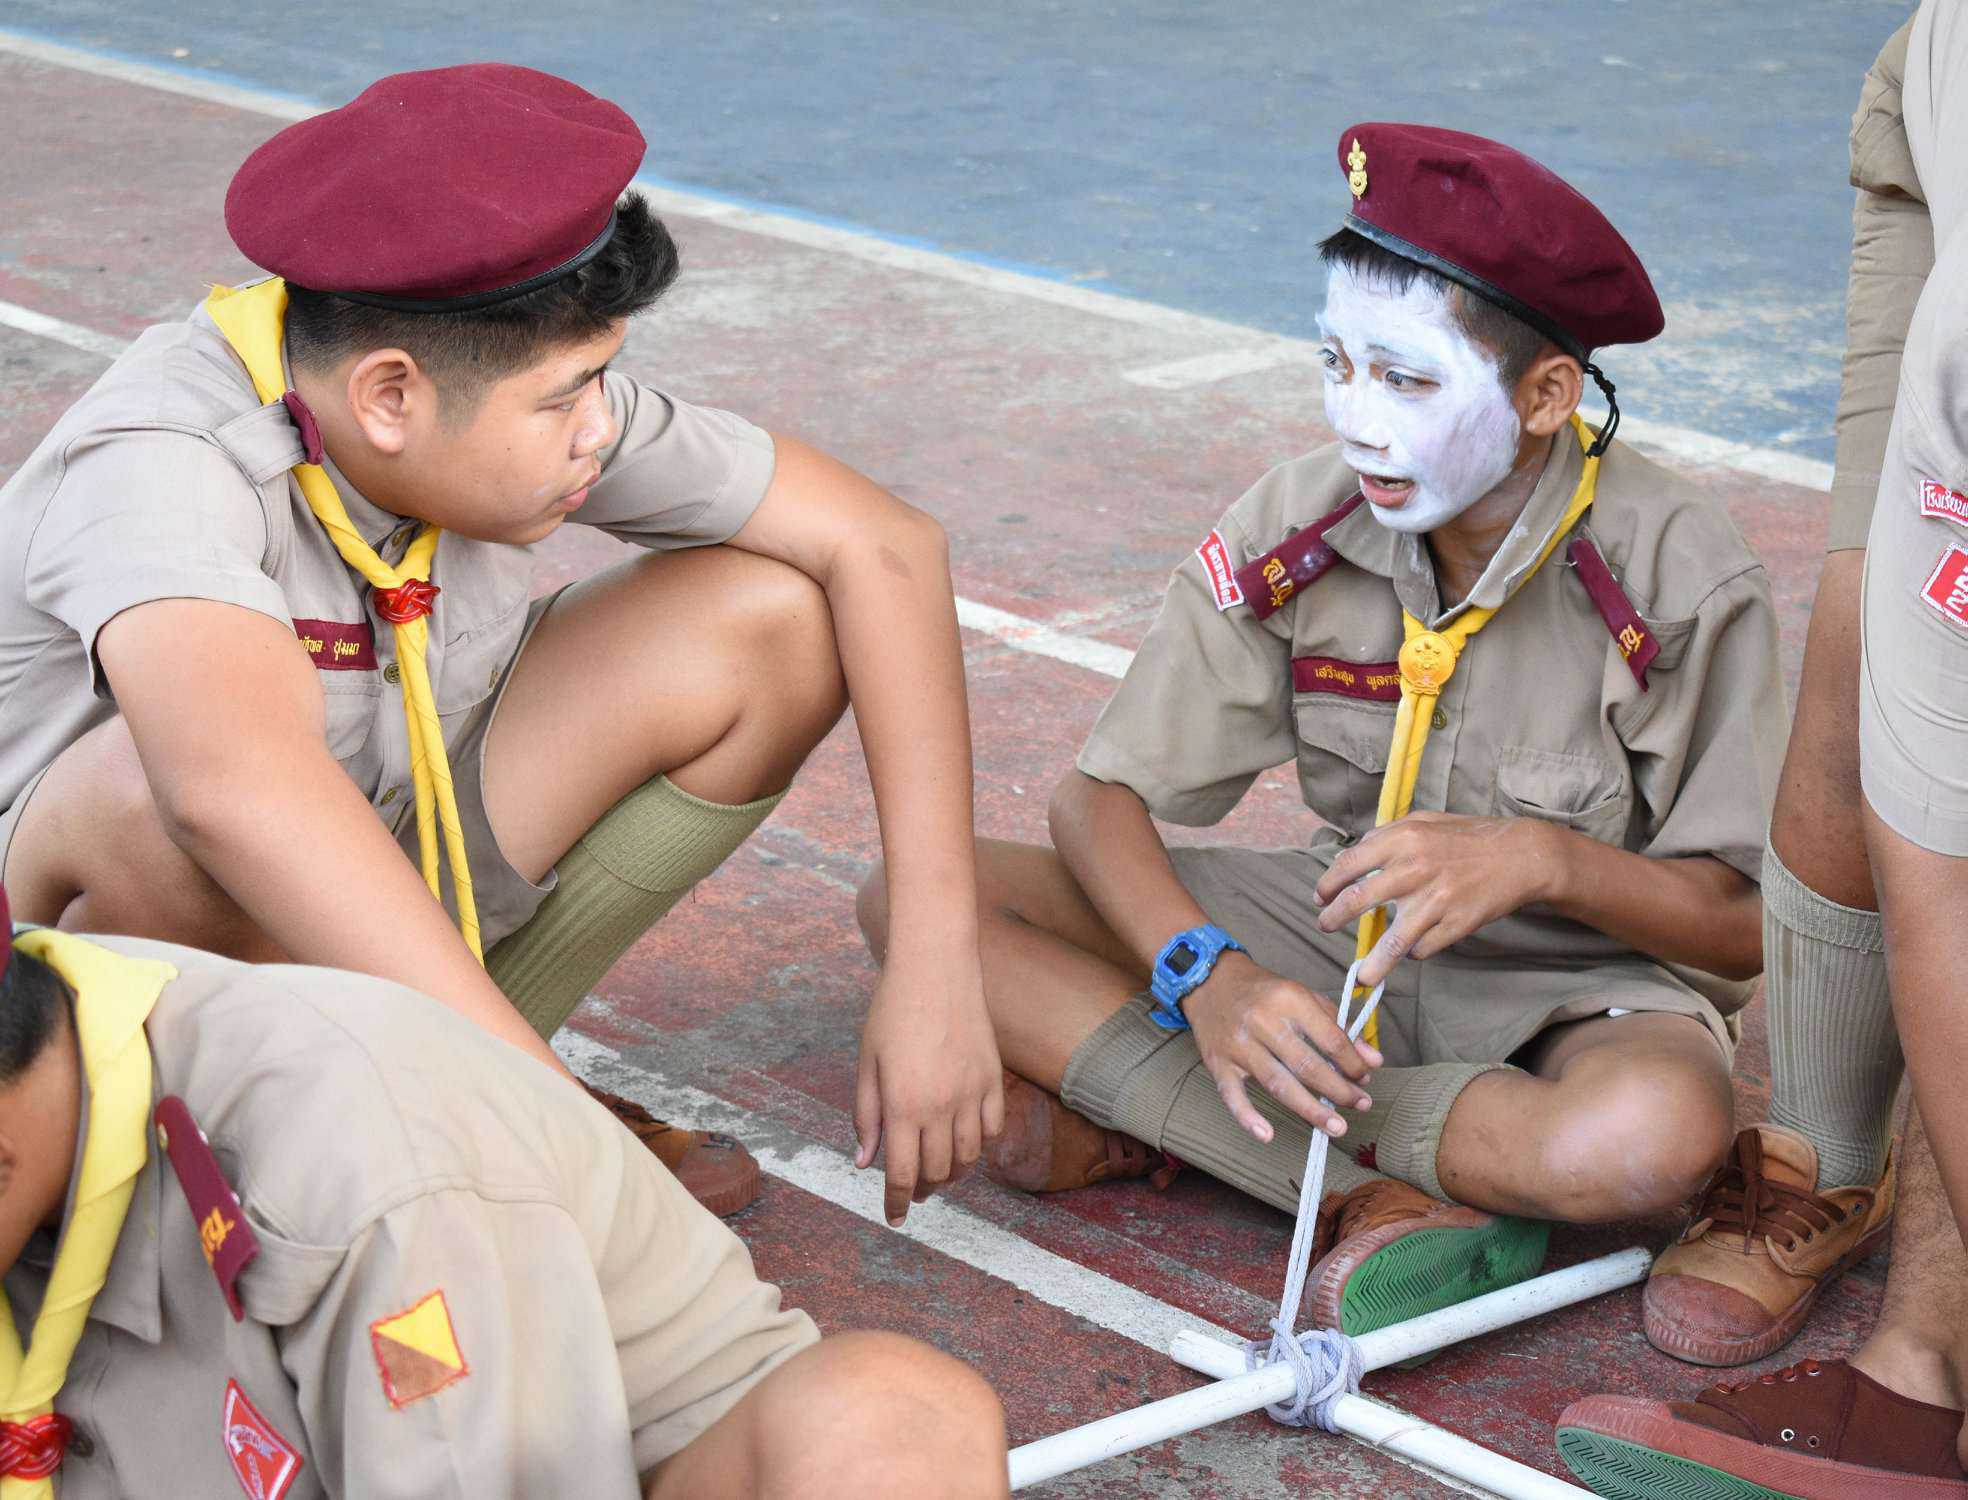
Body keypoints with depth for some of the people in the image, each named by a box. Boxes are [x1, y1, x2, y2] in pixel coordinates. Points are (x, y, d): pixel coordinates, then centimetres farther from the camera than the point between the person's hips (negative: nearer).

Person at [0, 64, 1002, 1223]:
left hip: (380, 909, 6)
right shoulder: (161, 465, -33)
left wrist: (936, 965, -20)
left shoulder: (525, 398, -16)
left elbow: (885, 544, -11)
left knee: (776, 613, -11)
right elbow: (238, 789, -53)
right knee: (170, 792, -42)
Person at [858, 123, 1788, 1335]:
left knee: (1658, 1135, -42)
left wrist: (1545, 860, -34)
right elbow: (1101, 797, -10)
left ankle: (1136, 1124, -23)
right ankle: (1388, 1192, -21)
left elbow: (1746, 924, -15)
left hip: (1587, 981, -4)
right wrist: (1207, 973, -30)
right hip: (1346, 928, 4)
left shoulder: (1679, 574, -19)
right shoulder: (1301, 529, -11)